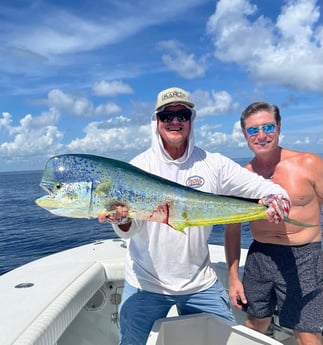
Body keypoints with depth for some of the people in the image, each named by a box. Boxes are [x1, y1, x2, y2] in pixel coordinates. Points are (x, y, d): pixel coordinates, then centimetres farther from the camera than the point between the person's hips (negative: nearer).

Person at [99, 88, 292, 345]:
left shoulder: (213, 164, -6)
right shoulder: (138, 167, -9)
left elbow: (264, 187, -6)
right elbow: (129, 230, -14)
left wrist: (277, 199, -29)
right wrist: (122, 218, -37)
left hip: (201, 283, 2)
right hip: (145, 284, -1)